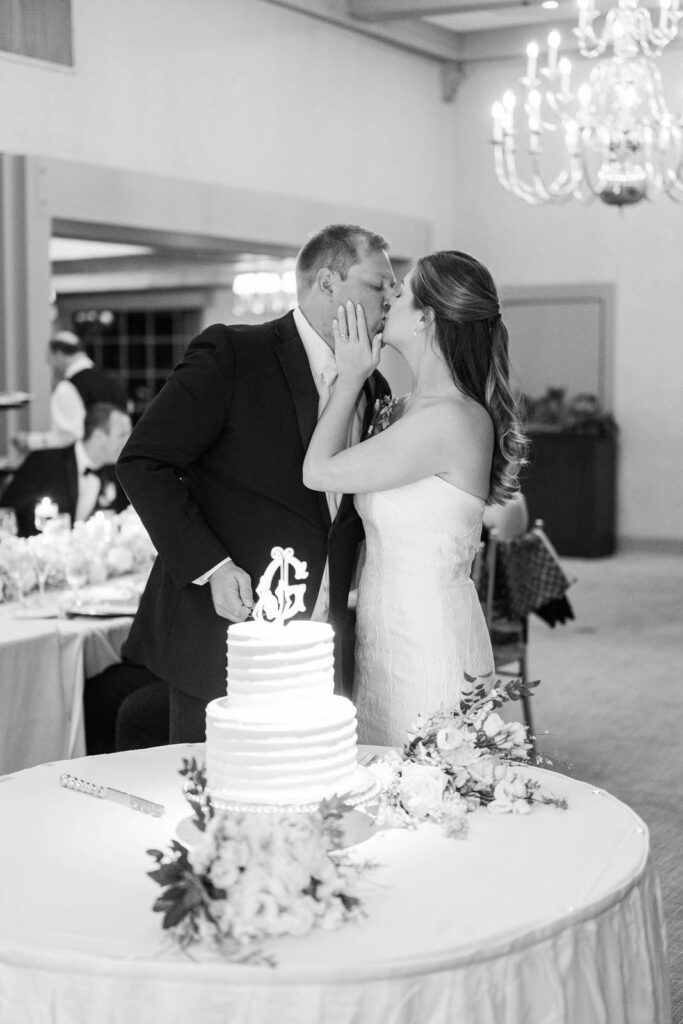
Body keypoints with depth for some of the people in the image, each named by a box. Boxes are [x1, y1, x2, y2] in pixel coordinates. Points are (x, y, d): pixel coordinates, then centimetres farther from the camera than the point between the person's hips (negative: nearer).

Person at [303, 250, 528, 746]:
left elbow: (319, 472, -15)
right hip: (385, 632, 9)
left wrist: (350, 377, -3)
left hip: (430, 643, -9)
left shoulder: (454, 420, -20)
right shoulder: (404, 408, 9)